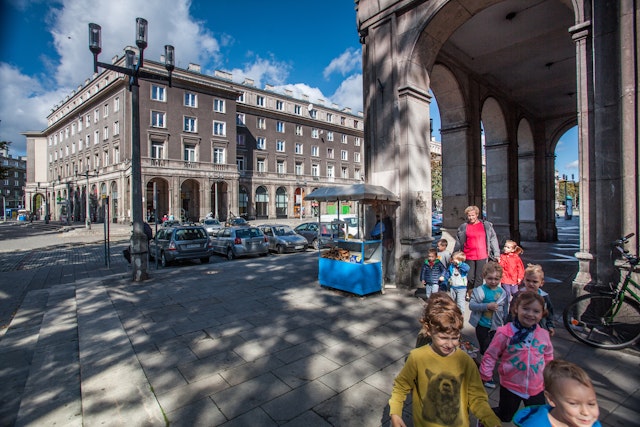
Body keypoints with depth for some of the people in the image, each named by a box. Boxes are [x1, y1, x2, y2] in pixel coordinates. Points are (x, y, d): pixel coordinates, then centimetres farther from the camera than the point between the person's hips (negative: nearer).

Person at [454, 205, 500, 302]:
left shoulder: (486, 225, 5)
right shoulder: (463, 227, 5)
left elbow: (493, 239, 6)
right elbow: (458, 242, 9)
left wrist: (496, 254, 1)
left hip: (482, 256, 0)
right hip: (469, 256, 0)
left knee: (479, 278, 3)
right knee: (470, 277, 2)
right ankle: (468, 293, 25)